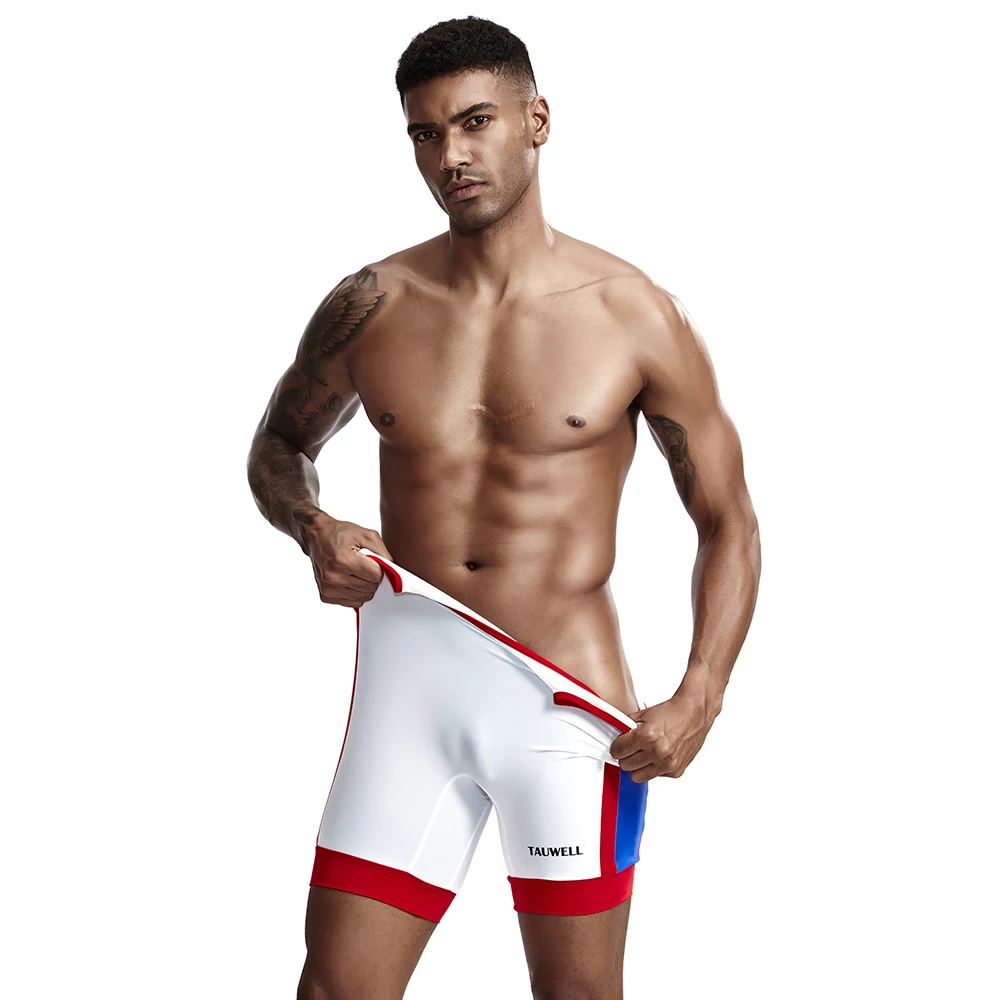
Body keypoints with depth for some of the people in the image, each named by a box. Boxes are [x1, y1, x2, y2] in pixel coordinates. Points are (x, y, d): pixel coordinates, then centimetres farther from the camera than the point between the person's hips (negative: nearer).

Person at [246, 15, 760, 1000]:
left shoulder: (636, 317, -3)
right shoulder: (368, 307, 3)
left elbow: (727, 523, 2)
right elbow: (278, 447, 20)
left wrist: (698, 700, -11)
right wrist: (315, 531, -3)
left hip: (566, 695, -2)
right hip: (405, 674, 2)